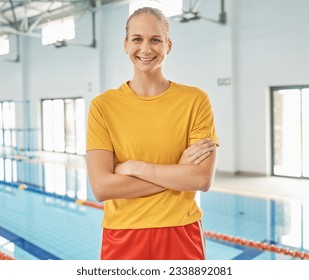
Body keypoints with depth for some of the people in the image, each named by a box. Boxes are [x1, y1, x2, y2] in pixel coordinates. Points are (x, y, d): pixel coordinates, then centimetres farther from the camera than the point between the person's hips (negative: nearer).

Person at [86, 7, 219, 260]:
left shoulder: (195, 100, -6)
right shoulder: (103, 106, -6)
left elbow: (202, 179, -13)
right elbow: (102, 187, -13)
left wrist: (133, 167, -15)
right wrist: (179, 172, -14)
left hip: (181, 236, 0)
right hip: (122, 237, 0)